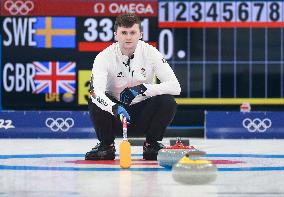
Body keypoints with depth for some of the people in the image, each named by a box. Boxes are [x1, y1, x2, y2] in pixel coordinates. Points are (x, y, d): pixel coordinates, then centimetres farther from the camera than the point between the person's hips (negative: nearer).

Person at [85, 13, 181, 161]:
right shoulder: (105, 57, -16)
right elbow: (96, 91, -31)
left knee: (167, 102, -26)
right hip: (114, 114, -1)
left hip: (143, 115, 1)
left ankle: (152, 143, -1)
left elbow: (175, 87, -19)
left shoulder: (151, 53, -12)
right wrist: (115, 108, -51)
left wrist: (142, 89, -30)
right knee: (95, 102, -29)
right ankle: (106, 145, -4)